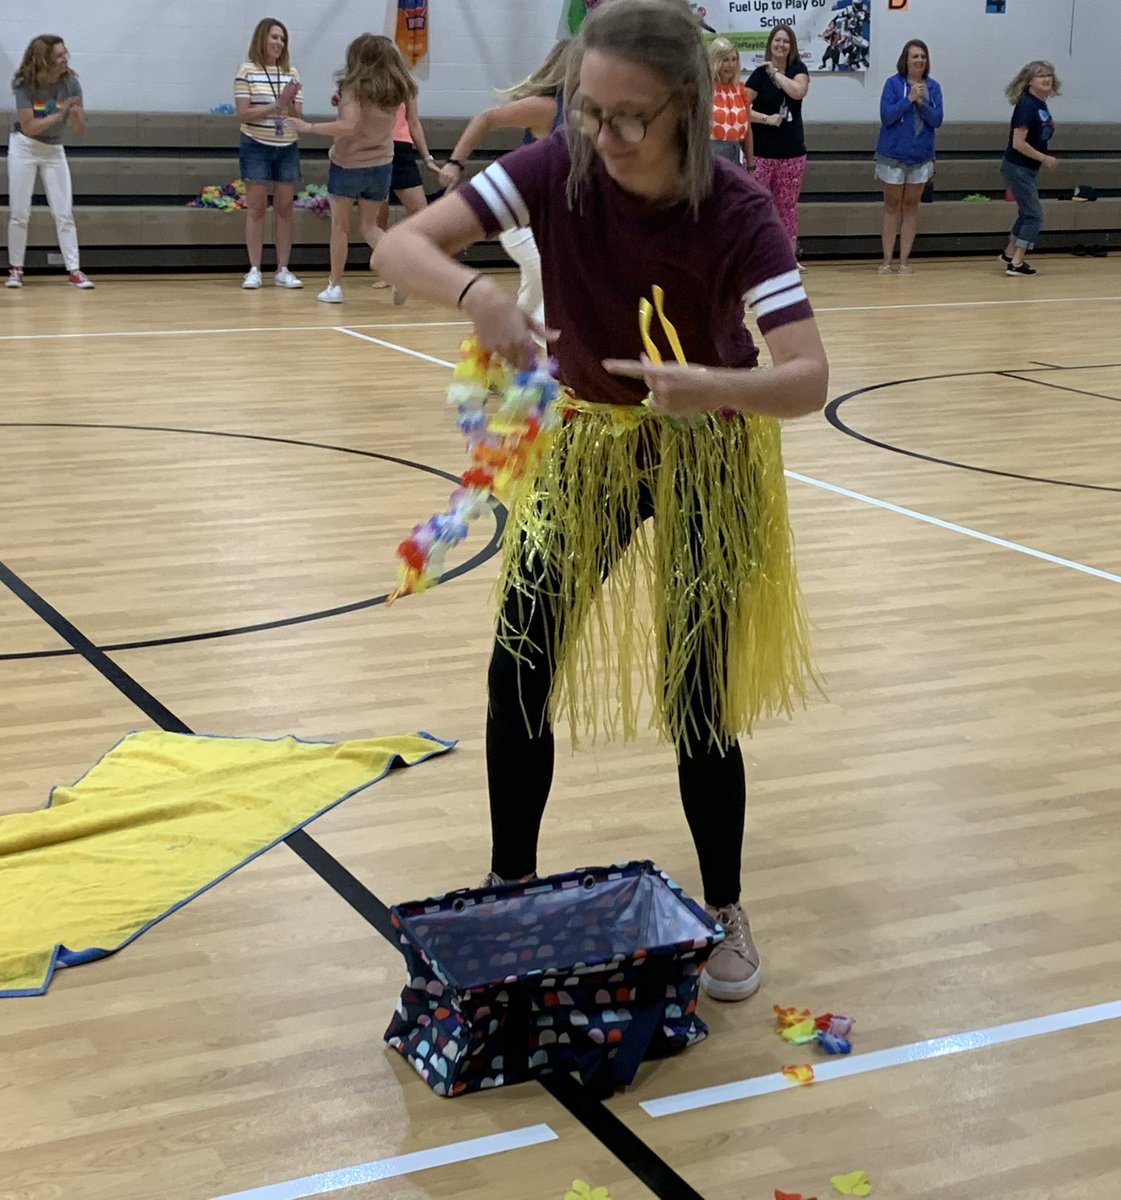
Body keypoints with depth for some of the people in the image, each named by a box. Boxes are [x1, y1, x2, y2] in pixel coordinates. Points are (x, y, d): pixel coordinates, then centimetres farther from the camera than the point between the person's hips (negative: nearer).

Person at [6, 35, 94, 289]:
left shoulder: (70, 83, -12)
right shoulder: (24, 84, -18)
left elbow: (80, 130, -9)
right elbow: (28, 127, -23)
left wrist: (75, 115, -31)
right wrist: (59, 114, -29)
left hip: (54, 151, 2)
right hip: (24, 147, -2)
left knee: (64, 214, -4)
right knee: (20, 213, 0)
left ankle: (74, 270, -2)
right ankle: (15, 269, 11)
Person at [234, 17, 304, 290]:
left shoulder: (291, 73, 5)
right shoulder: (247, 71, -6)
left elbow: (298, 116, 4)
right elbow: (244, 114, -12)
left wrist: (290, 103, -17)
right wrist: (277, 105, -18)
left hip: (287, 148, 4)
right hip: (256, 147, -4)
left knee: (284, 209, 4)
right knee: (256, 208, -1)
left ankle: (282, 270, 9)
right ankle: (254, 270, 1)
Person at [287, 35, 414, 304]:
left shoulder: (354, 88, -16)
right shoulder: (395, 90, 1)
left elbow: (348, 125, -28)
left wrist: (310, 127, -21)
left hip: (348, 165, -4)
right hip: (381, 165, 4)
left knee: (340, 226, 11)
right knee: (370, 226, 16)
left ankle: (335, 286, 15)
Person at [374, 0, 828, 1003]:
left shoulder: (736, 213, -27)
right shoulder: (558, 170, -20)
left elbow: (809, 379, -34)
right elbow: (399, 245, -25)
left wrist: (712, 387, -55)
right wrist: (474, 291, -47)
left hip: (708, 458, -2)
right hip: (587, 441, 3)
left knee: (695, 700, -2)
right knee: (519, 674, -1)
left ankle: (724, 912, 20)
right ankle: (511, 885, 21)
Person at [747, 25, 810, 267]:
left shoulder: (798, 69, 4)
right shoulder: (760, 74, -4)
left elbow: (798, 92, -17)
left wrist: (776, 72, -11)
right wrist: (767, 118, -16)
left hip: (792, 153, 3)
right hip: (762, 153, -3)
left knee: (788, 208, 8)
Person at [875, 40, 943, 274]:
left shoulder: (933, 87, 1)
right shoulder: (893, 83, -7)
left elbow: (937, 120, -5)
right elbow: (886, 116, -13)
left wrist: (922, 102, -19)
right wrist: (909, 99, -21)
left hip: (921, 156, 2)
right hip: (893, 155, -2)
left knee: (911, 206, 7)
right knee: (892, 206, 5)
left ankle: (904, 259, 12)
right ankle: (887, 259, 10)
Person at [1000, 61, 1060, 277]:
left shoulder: (1042, 105, 7)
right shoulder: (1026, 105, -20)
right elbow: (1018, 143, -25)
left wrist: (1044, 159, 3)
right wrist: (1045, 158, -19)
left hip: (1030, 168, 9)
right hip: (1017, 167, -9)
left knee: (1027, 213, 19)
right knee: (1034, 215, -6)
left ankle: (1009, 254, 33)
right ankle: (1016, 264, -3)